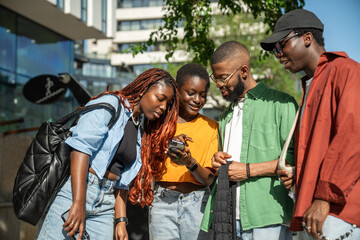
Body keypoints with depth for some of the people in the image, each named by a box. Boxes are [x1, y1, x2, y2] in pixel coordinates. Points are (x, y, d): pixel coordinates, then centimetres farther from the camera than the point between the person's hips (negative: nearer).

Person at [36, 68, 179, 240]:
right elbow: (81, 147, -16)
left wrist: (121, 221, 9)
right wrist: (78, 203, -23)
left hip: (105, 205, 7)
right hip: (73, 192, -7)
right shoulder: (110, 103, -3)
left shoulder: (141, 134, 19)